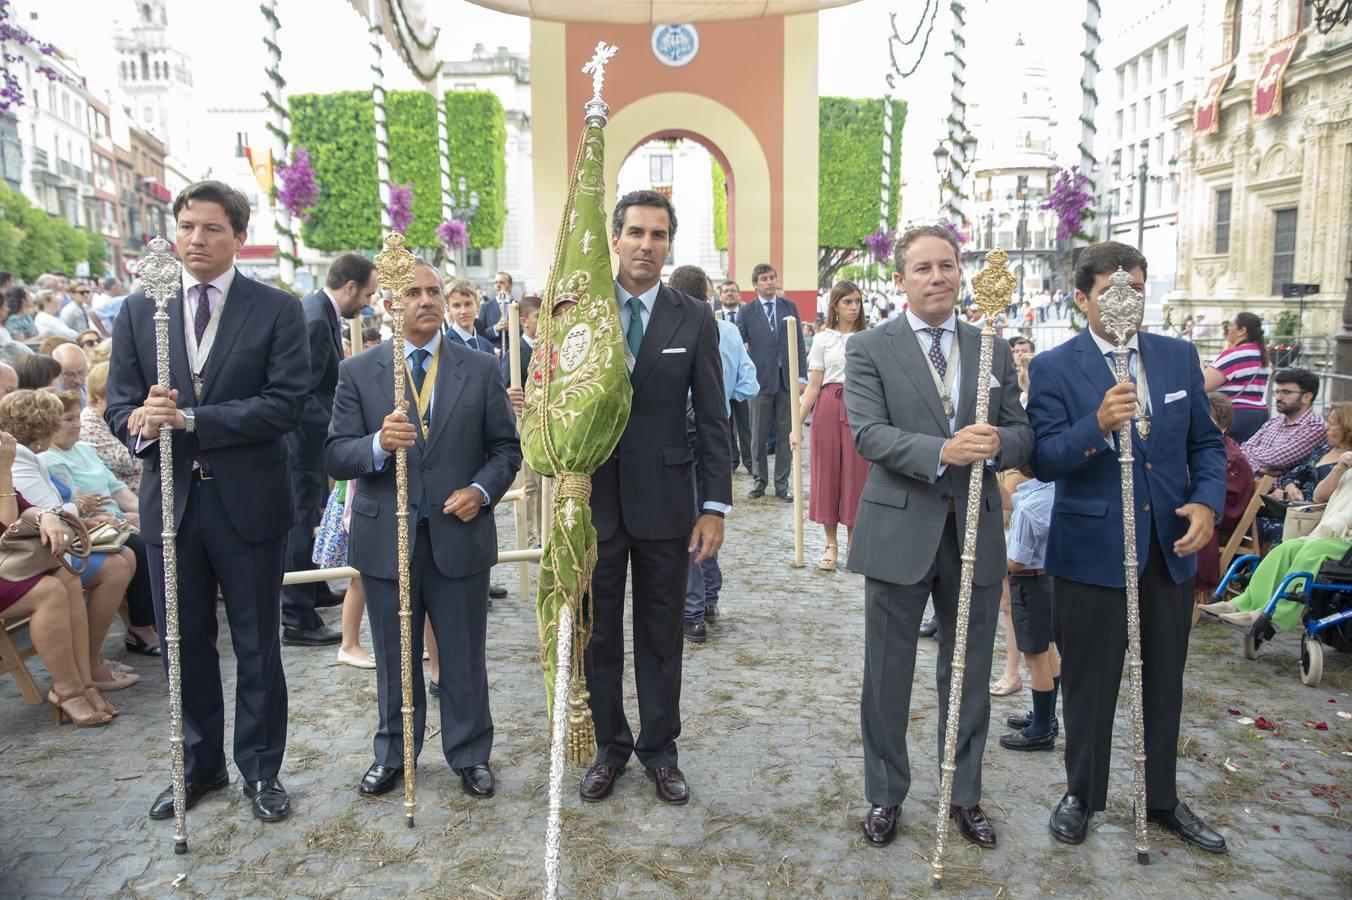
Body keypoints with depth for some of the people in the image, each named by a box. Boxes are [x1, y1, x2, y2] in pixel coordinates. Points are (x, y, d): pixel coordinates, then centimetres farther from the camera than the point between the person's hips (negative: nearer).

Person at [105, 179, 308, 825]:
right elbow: (118, 404, 4)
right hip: (169, 498, 3)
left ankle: (260, 770, 26)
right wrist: (139, 422, -20)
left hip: (248, 500, -3)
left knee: (257, 646, 9)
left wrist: (191, 418, -21)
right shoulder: (139, 310, 6)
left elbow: (286, 403, -14)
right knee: (184, 644, 15)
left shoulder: (277, 310, -4)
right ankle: (199, 765, 34)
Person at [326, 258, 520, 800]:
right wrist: (378, 444, -25)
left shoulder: (480, 368, 2)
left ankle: (470, 756, 30)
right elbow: (335, 457, -5)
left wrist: (482, 490, -12)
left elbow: (506, 447, 6)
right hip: (386, 539, 0)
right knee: (395, 660, 15)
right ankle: (392, 755, 36)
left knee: (464, 659, 11)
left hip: (460, 535, 0)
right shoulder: (357, 372, 1)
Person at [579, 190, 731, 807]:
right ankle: (610, 745, 32)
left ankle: (659, 749, 30)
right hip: (594, 500, 1)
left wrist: (715, 506, -5)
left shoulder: (694, 320, -1)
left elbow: (712, 419, -1)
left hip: (664, 501, 0)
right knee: (598, 634, 13)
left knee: (661, 636, 12)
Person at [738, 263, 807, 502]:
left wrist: (801, 376, 0)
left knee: (786, 434, 5)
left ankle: (782, 484, 13)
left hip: (787, 379, 2)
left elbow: (799, 344, 8)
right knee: (759, 435, 4)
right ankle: (759, 481, 17)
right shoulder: (747, 312, 1)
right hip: (761, 379, -2)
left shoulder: (790, 308, 9)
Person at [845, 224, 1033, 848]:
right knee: (888, 674, 10)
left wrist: (998, 442, -18)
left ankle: (965, 795, 34)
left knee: (969, 674, 15)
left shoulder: (993, 350, 8)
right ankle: (885, 794, 29)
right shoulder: (869, 350, -3)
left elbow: (1023, 432, 6)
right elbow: (868, 433, -15)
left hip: (975, 532, 3)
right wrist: (943, 452, -29)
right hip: (899, 532, -3)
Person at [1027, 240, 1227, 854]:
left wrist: (1206, 502, -8)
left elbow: (1205, 442, 9)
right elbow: (1042, 461, -15)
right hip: (1091, 551, -4)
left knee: (1163, 681, 17)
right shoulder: (1053, 367, -8)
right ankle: (1081, 793, 30)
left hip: (1170, 548, 4)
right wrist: (1096, 426, -32)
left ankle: (1160, 797, 36)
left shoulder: (1179, 357, 5)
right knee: (1089, 682, 10)